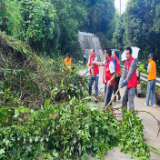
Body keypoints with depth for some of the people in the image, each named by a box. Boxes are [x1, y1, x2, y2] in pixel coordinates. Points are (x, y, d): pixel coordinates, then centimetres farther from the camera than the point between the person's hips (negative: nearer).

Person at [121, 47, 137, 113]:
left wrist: (125, 81, -26)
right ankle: (124, 113, 27)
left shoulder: (133, 61, -15)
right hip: (128, 84, 9)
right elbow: (124, 71, 6)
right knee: (124, 100, 15)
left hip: (132, 84, -9)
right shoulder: (126, 61, 10)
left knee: (130, 100, -11)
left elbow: (130, 73, -23)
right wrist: (122, 80, -9)